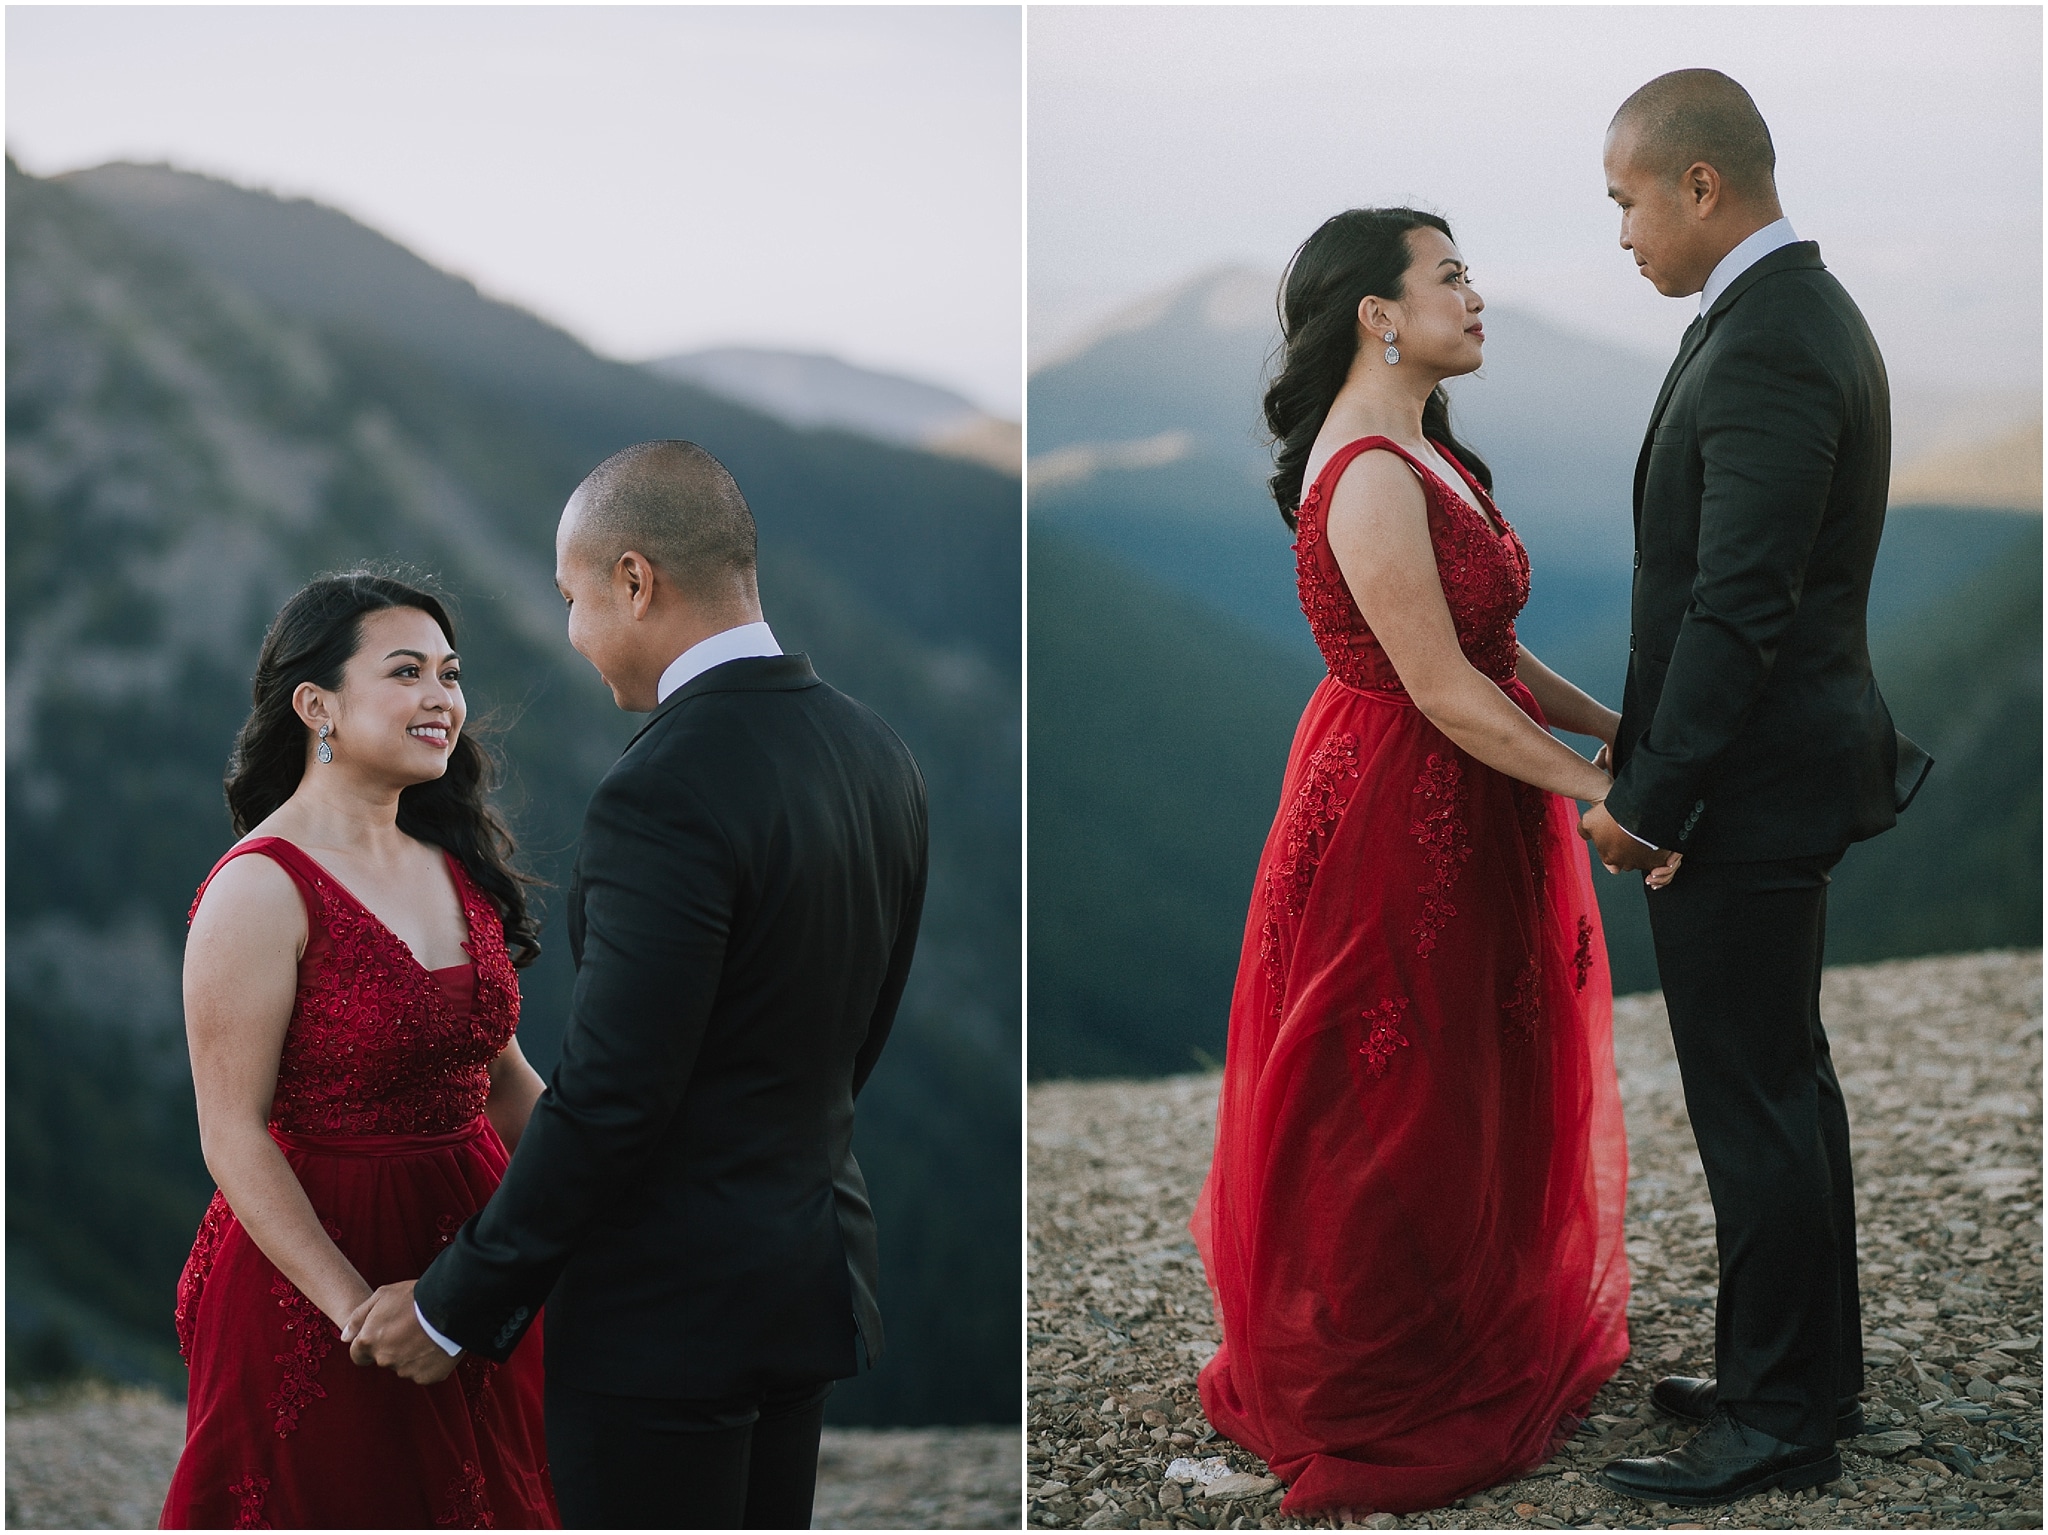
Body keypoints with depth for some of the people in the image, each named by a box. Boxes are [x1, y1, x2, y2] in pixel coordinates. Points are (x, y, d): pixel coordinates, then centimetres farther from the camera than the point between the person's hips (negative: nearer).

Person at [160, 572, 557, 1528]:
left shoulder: (454, 864, 6)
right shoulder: (262, 889, -15)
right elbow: (233, 1137, -17)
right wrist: (356, 1307, -23)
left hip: (471, 1236, 7)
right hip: (312, 1251, -7)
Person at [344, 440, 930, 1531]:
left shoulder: (665, 792, -22)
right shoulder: (876, 754, 5)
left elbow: (608, 1099, -23)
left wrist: (452, 1308, -13)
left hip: (668, 1311, -9)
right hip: (813, 1270, 9)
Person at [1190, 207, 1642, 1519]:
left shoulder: (1419, 452, 10)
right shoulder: (1372, 477, -23)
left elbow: (1487, 648, 10)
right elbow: (1444, 690, -24)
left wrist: (1618, 729, 2)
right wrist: (1603, 789, -18)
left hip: (1457, 812, 10)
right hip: (1404, 813, -10)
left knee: (1471, 1087, 21)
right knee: (1398, 1104, 4)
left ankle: (1481, 1333, 38)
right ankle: (1375, 1397, 21)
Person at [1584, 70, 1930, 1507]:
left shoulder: (1766, 349, -20)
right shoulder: (1802, 311, 12)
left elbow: (1736, 610, -24)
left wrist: (1651, 798, -19)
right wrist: (1653, 764, 17)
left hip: (1744, 790, -11)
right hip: (1786, 762, 11)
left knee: (1754, 1104, -1)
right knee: (1788, 1081, 18)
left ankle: (1781, 1418, 10)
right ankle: (1813, 1369, 31)